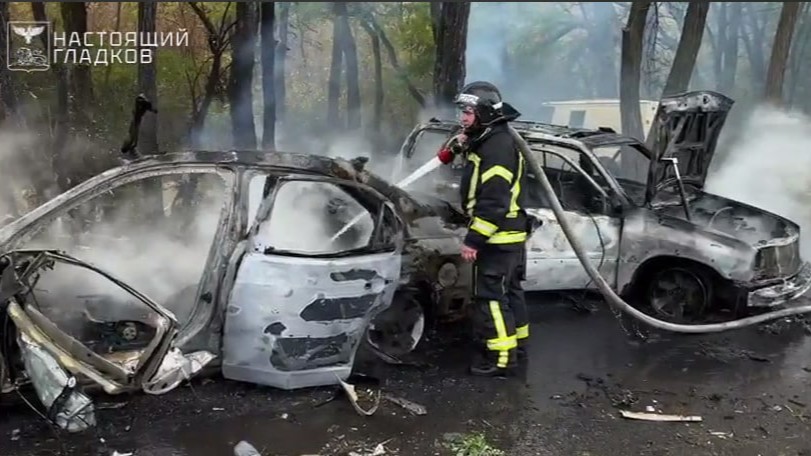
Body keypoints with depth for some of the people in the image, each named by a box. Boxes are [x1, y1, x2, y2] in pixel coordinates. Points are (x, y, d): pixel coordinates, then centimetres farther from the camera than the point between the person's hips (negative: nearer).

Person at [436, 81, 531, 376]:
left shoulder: (498, 146, -20)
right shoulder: (489, 141, 14)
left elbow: (494, 201, -26)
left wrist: (473, 239, -24)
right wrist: (459, 147, 6)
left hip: (499, 237, -11)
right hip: (507, 235, 11)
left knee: (490, 297, -7)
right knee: (508, 291, 18)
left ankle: (501, 357, -1)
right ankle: (516, 344, 30)